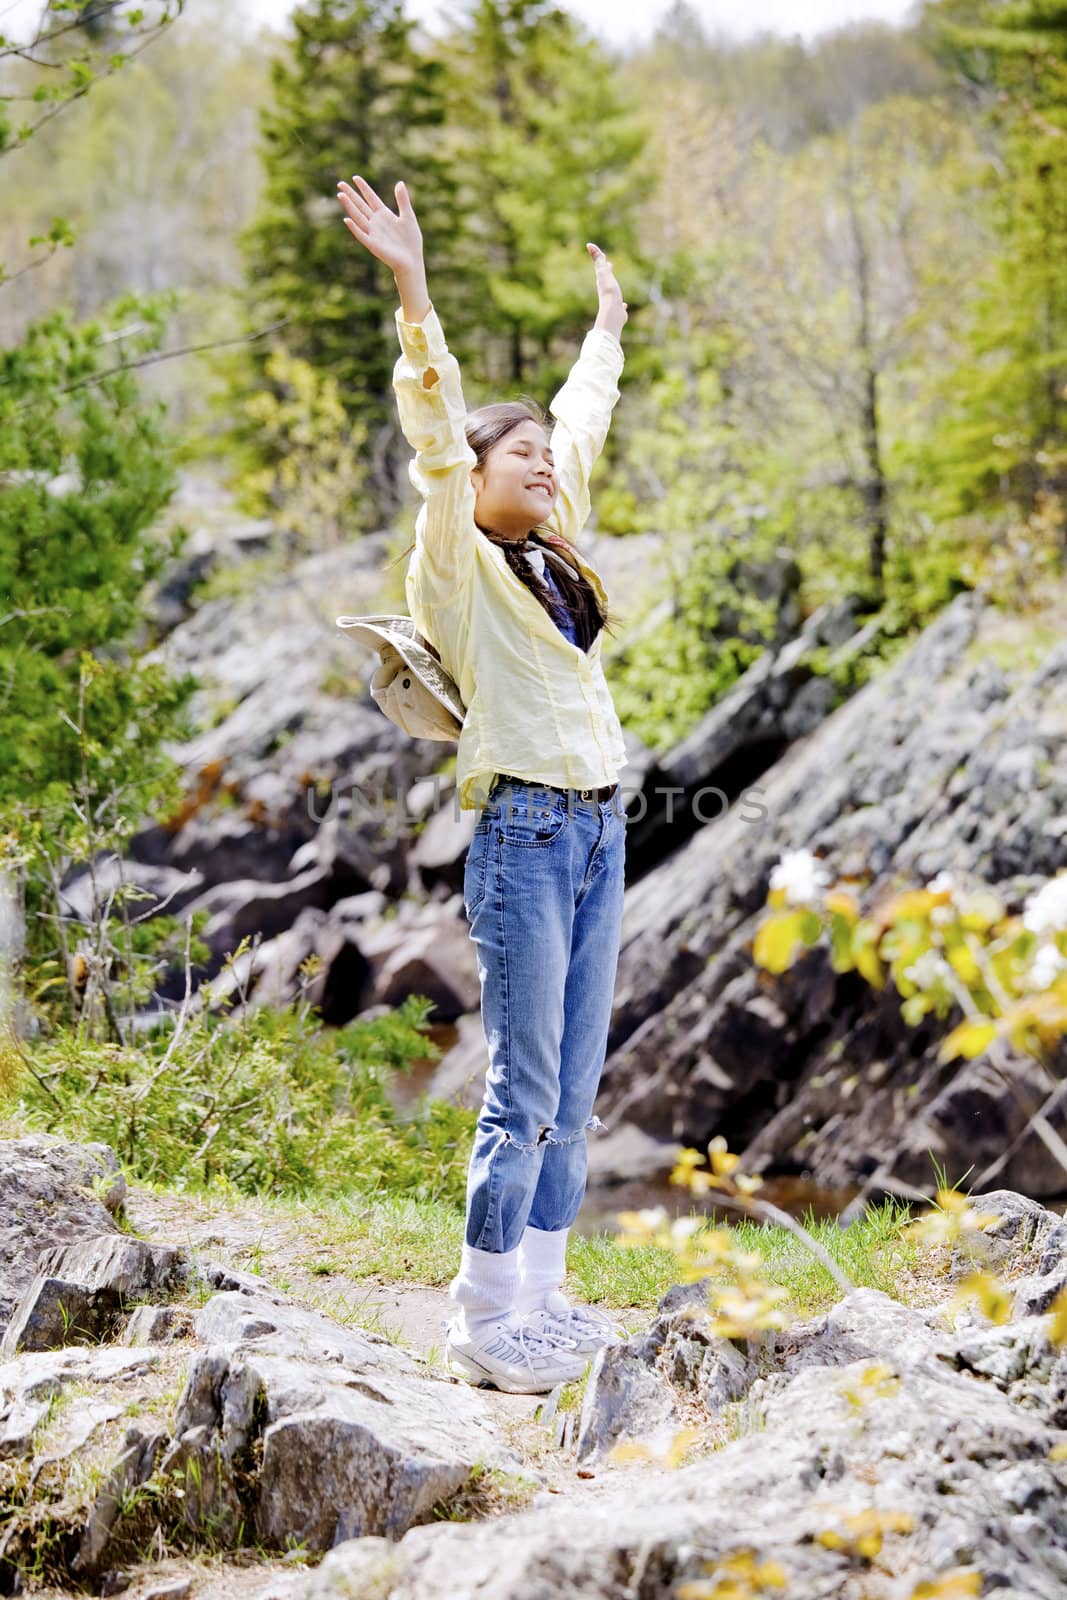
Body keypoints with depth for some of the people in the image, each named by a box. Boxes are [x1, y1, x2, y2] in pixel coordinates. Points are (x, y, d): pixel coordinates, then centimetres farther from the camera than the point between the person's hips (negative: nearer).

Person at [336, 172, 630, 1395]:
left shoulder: (549, 555, 16)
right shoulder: (459, 559, -3)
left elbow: (581, 426, 30)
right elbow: (438, 427, -15)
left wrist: (608, 327, 41)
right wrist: (412, 292, -25)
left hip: (598, 833, 8)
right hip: (526, 833, -8)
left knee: (573, 1092, 9)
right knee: (523, 1096, -6)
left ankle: (541, 1296, 16)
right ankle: (484, 1321, 0)